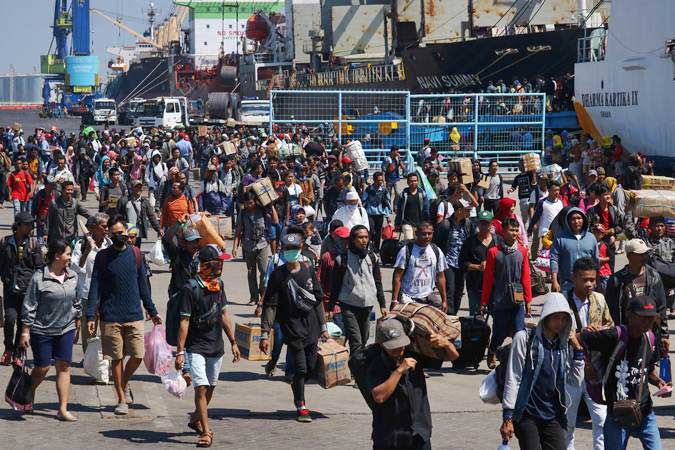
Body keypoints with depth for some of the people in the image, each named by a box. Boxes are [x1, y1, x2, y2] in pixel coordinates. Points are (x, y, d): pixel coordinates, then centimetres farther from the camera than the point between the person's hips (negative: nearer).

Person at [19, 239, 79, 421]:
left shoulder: (72, 277, 5)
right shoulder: (39, 278, -12)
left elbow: (76, 303, 17)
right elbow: (29, 307, -9)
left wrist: (77, 323, 18)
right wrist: (25, 332, -10)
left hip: (66, 330, 4)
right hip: (42, 331, -4)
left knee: (64, 367, -1)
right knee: (42, 368, 2)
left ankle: (63, 409, 2)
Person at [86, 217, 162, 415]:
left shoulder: (135, 253, 6)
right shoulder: (103, 256, 0)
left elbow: (143, 284, 14)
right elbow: (95, 288, -2)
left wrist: (152, 311, 15)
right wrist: (90, 316, -9)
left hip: (134, 316, 2)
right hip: (111, 317, -2)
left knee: (138, 356, -2)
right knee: (117, 358, 3)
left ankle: (124, 384, 26)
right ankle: (121, 399, 15)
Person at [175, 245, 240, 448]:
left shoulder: (218, 284, 6)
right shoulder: (190, 288, -15)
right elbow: (184, 321, -14)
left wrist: (233, 342, 15)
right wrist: (180, 351, -15)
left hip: (216, 346, 7)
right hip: (196, 347, -6)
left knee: (210, 387, 14)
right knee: (201, 388, -12)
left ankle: (196, 420, 35)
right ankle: (206, 432, -8)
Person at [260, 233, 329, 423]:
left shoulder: (308, 273, 7)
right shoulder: (278, 275, -6)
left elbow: (318, 300, 14)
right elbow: (269, 306, -9)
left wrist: (323, 327, 12)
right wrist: (265, 334, -15)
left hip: (311, 327, 4)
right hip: (292, 327, -4)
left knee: (311, 366, 7)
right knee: (300, 368, -6)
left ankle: (296, 386, 37)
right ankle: (301, 407, 7)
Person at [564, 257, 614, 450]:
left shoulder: (599, 299, 4)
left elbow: (610, 324, 20)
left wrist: (602, 330, -1)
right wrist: (580, 333, -26)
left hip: (595, 369, 3)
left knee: (602, 419, -3)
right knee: (567, 422, 10)